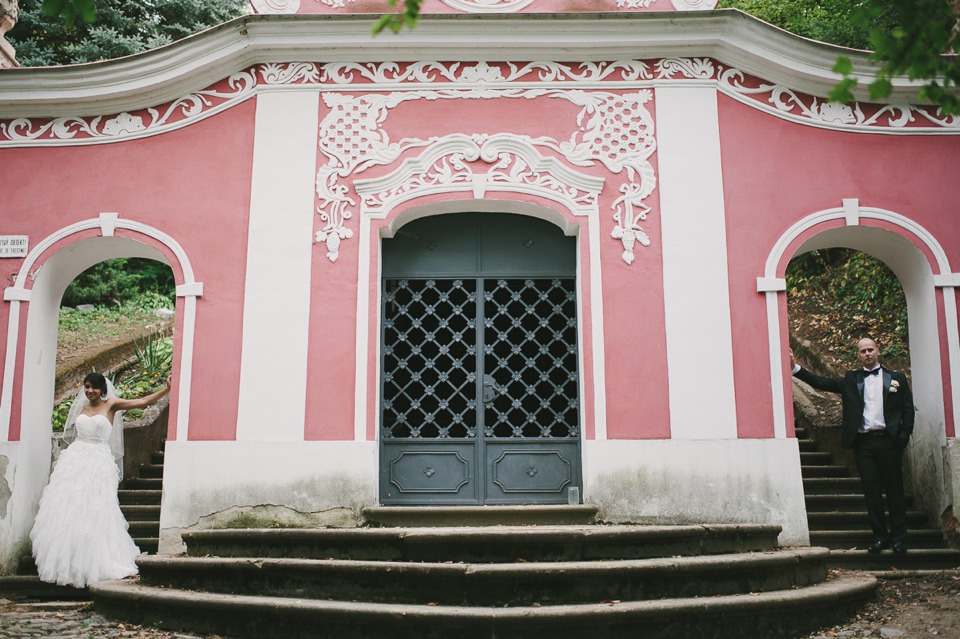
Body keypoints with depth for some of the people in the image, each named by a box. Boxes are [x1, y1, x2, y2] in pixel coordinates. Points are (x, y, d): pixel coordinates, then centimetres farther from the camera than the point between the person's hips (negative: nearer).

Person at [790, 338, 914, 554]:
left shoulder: (897, 379, 10)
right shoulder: (851, 380, 13)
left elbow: (908, 410, 8)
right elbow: (821, 383, 6)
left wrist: (903, 438, -3)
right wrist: (795, 367, -5)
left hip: (888, 441, -1)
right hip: (863, 443, 1)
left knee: (894, 490, 3)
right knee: (871, 491, 2)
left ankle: (898, 537, 12)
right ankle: (880, 536, 10)